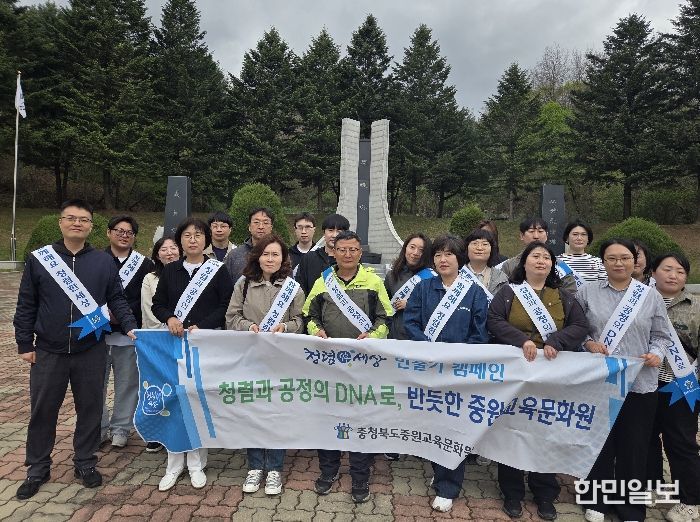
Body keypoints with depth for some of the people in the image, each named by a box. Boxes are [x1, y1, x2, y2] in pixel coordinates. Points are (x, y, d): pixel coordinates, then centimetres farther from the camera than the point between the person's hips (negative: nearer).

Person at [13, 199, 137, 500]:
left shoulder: (103, 262, 2)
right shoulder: (38, 259, 1)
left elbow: (117, 299, 3)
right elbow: (26, 306, 4)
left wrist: (130, 327, -11)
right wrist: (24, 344, 2)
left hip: (91, 352, 0)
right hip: (48, 352, 0)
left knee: (90, 409, 9)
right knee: (42, 411, 11)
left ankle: (85, 463, 27)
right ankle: (37, 469, 30)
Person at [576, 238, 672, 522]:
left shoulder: (651, 296, 5)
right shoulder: (587, 292, 1)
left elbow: (661, 336, 9)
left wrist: (656, 354, -10)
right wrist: (587, 343, -13)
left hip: (640, 383, 1)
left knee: (634, 447, 9)